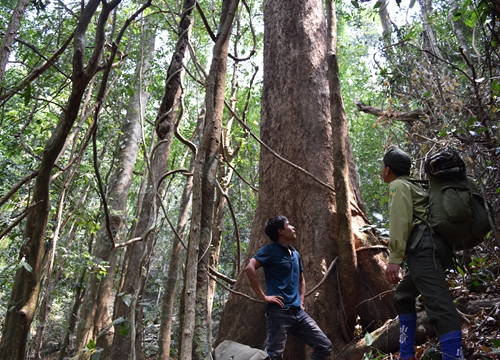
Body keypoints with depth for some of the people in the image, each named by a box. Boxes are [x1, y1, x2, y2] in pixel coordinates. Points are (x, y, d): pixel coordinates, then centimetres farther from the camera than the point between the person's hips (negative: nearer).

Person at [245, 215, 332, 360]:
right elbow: (249, 268, -20)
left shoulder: (295, 254, 18)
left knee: (325, 346, 7)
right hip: (279, 312, -8)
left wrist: (301, 301, 17)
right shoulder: (270, 250, -5)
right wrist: (264, 296, -19)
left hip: (298, 312, 8)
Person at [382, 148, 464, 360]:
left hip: (423, 247, -10)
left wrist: (394, 258, -21)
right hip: (432, 246, 10)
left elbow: (400, 220, -13)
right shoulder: (413, 186, 33)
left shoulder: (398, 185, 4)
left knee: (438, 304, -21)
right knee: (403, 296, 20)